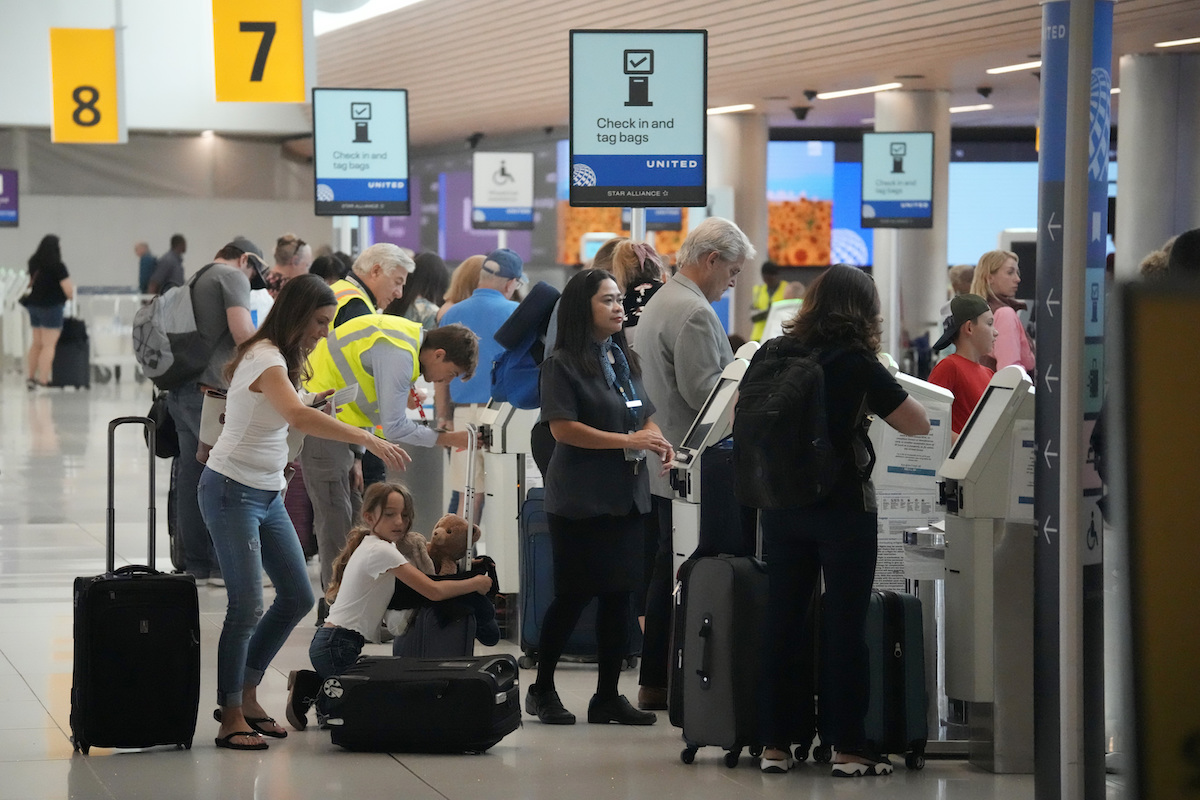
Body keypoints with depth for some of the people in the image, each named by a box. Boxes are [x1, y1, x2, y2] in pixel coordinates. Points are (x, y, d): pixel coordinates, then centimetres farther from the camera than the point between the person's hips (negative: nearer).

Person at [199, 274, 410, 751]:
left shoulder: (283, 358, 11)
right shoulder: (265, 359, -20)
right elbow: (298, 417, -38)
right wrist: (369, 440, -44)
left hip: (269, 496, 10)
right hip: (232, 492, -10)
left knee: (297, 597, 11)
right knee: (248, 606, -12)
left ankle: (245, 695, 21)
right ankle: (232, 718, -3)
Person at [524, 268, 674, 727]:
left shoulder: (627, 362, 14)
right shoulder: (563, 364, -6)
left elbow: (646, 416, 22)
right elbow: (562, 427, -15)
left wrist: (659, 444, -1)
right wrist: (627, 441, -19)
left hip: (627, 496, 6)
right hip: (579, 499, -6)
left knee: (619, 595, 6)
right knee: (573, 595, -2)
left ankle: (608, 696, 12)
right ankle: (542, 689, 13)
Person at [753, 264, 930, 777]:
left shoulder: (777, 354, 3)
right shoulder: (857, 365, -11)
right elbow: (918, 425, -7)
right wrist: (877, 393, 8)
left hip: (782, 503, 5)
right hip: (842, 507, -4)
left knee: (781, 620, 9)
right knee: (845, 625, 2)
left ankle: (775, 744, 11)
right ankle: (847, 748, 3)